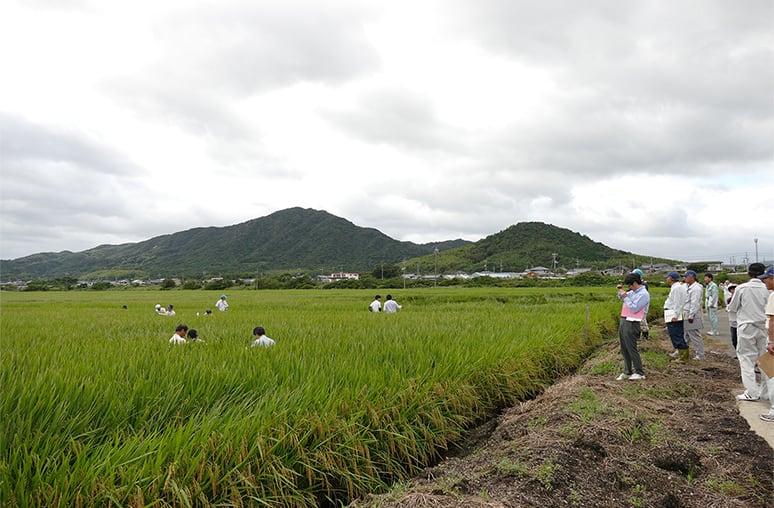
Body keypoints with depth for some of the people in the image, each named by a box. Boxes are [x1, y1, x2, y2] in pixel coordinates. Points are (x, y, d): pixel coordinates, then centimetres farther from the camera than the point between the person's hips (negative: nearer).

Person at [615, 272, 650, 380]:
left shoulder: (643, 294, -13)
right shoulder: (632, 292, 14)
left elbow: (634, 308, -19)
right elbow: (622, 298, 31)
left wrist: (625, 296, -14)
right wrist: (620, 291, 11)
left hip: (632, 324, -9)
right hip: (623, 321, 9)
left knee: (631, 349, -4)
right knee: (624, 350, 13)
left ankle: (639, 373, 7)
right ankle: (627, 372, 21)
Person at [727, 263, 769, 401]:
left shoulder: (741, 288, -9)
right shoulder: (767, 289, -3)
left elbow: (732, 308, 0)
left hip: (747, 326, -3)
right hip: (764, 326, 3)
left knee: (747, 358, 3)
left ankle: (751, 392, -1)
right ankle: (766, 391, 17)